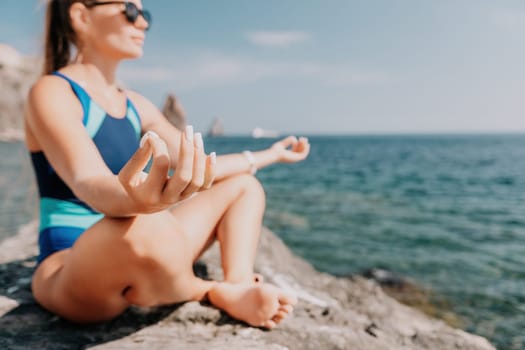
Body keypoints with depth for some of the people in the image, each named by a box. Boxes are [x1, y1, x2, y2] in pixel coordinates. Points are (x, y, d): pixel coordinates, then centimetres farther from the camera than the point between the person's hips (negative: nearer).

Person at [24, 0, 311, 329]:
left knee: (244, 186, 8)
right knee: (145, 230, -43)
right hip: (70, 272, -8)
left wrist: (268, 155, 22)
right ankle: (216, 293, -11)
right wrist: (136, 197, -54)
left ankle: (241, 287, -17)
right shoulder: (52, 92, -13)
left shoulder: (135, 106, 10)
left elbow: (196, 165, 15)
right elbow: (89, 183, -30)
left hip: (136, 260, 8)